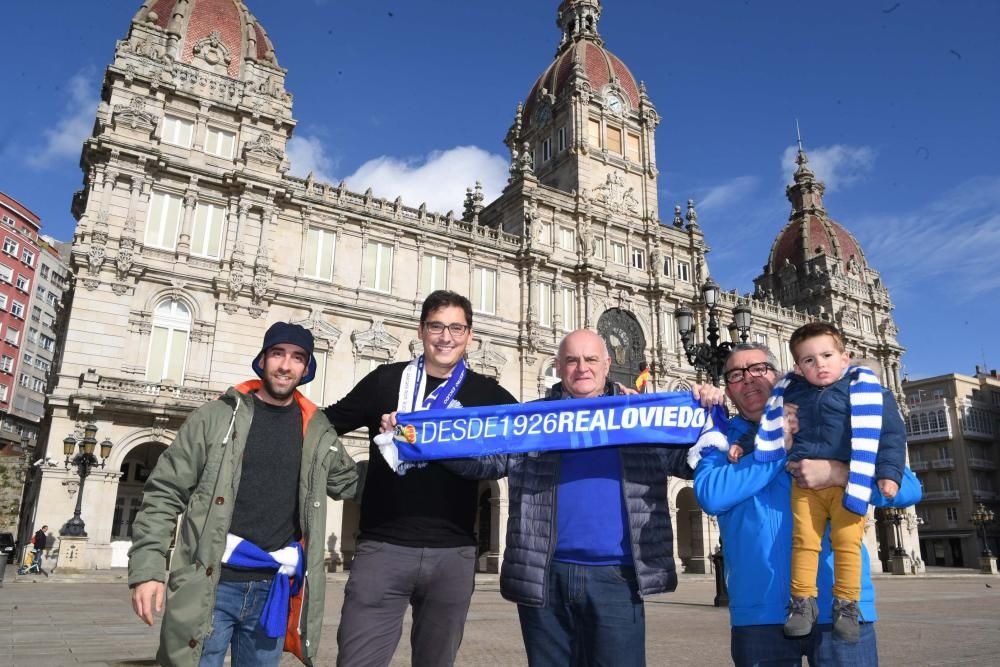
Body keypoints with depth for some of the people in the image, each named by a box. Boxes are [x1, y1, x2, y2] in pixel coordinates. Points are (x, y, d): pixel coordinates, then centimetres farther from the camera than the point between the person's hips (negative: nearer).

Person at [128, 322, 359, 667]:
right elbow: (165, 493, -2)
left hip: (274, 590, 3)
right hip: (209, 586, -3)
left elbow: (349, 483, 21)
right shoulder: (217, 416, -2)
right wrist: (147, 568, -9)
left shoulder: (318, 431, 7)